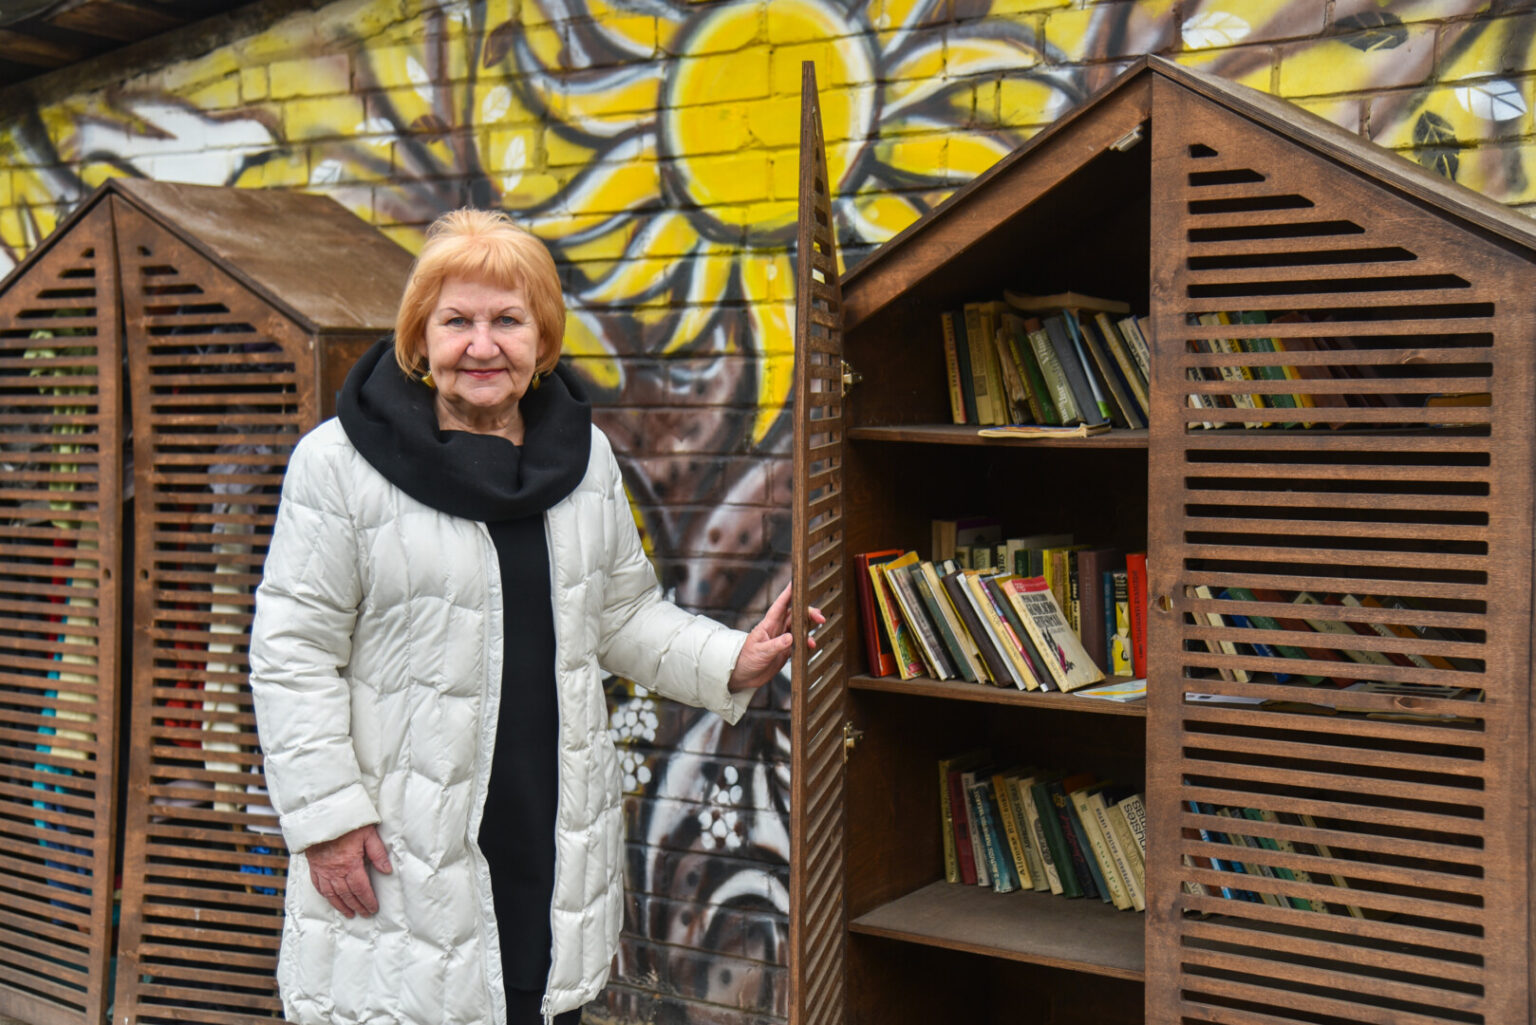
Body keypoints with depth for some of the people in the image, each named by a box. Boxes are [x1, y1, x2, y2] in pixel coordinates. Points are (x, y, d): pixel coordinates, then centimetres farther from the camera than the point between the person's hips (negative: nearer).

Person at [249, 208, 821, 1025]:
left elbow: (624, 614, 14)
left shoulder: (585, 456, 6)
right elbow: (294, 651, -8)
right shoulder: (340, 464, -10)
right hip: (404, 847, -4)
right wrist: (326, 817, -11)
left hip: (555, 831, 5)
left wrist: (728, 662, -1)